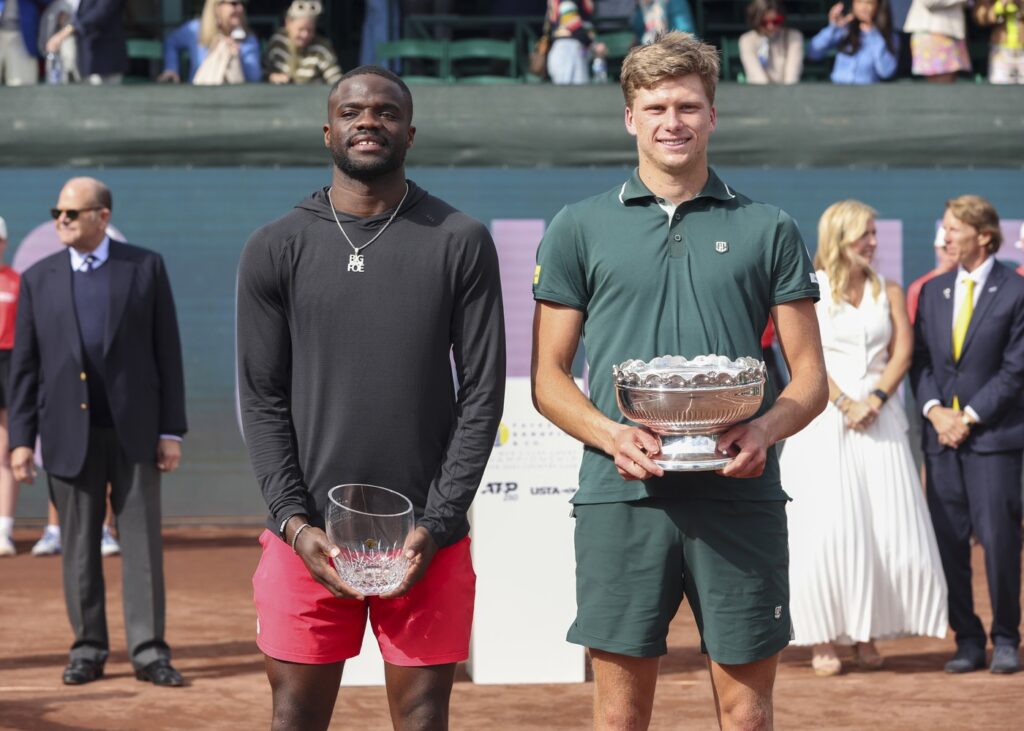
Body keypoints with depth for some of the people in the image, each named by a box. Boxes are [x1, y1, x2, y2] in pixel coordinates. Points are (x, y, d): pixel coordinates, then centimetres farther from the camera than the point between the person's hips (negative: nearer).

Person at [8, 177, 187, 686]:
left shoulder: (145, 267, 4)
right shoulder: (38, 279, 7)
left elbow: (167, 352, 2)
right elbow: (24, 365, 7)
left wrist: (171, 430, -2)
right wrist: (21, 439, 0)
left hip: (134, 429, -1)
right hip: (69, 432, 1)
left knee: (143, 540, -1)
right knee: (78, 545, 5)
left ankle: (148, 651, 2)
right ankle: (88, 649, 13)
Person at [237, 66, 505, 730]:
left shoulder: (461, 243, 3)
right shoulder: (275, 250, 5)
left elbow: (481, 394, 1)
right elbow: (262, 400, 4)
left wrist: (437, 524, -8)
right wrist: (295, 521, -8)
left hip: (426, 543, 0)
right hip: (307, 536, 1)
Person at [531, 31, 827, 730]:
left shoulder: (769, 230, 10)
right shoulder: (579, 228, 10)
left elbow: (811, 378, 9)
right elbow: (549, 377, 9)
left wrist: (765, 430, -12)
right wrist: (610, 435, -10)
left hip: (740, 496, 0)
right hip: (621, 496, 0)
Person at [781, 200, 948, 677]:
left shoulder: (888, 292, 13)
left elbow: (902, 352, 5)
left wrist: (873, 401, -10)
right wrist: (844, 403, -14)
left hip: (879, 419, 3)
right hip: (824, 421, -3)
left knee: (886, 527, -3)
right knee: (825, 527, -7)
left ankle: (866, 636, 5)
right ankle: (823, 640, -2)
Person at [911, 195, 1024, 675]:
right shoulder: (933, 291, 13)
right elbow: (920, 358, 11)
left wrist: (970, 416, -11)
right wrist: (934, 410, -5)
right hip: (941, 435, 5)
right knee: (948, 543, 3)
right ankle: (967, 641, 11)